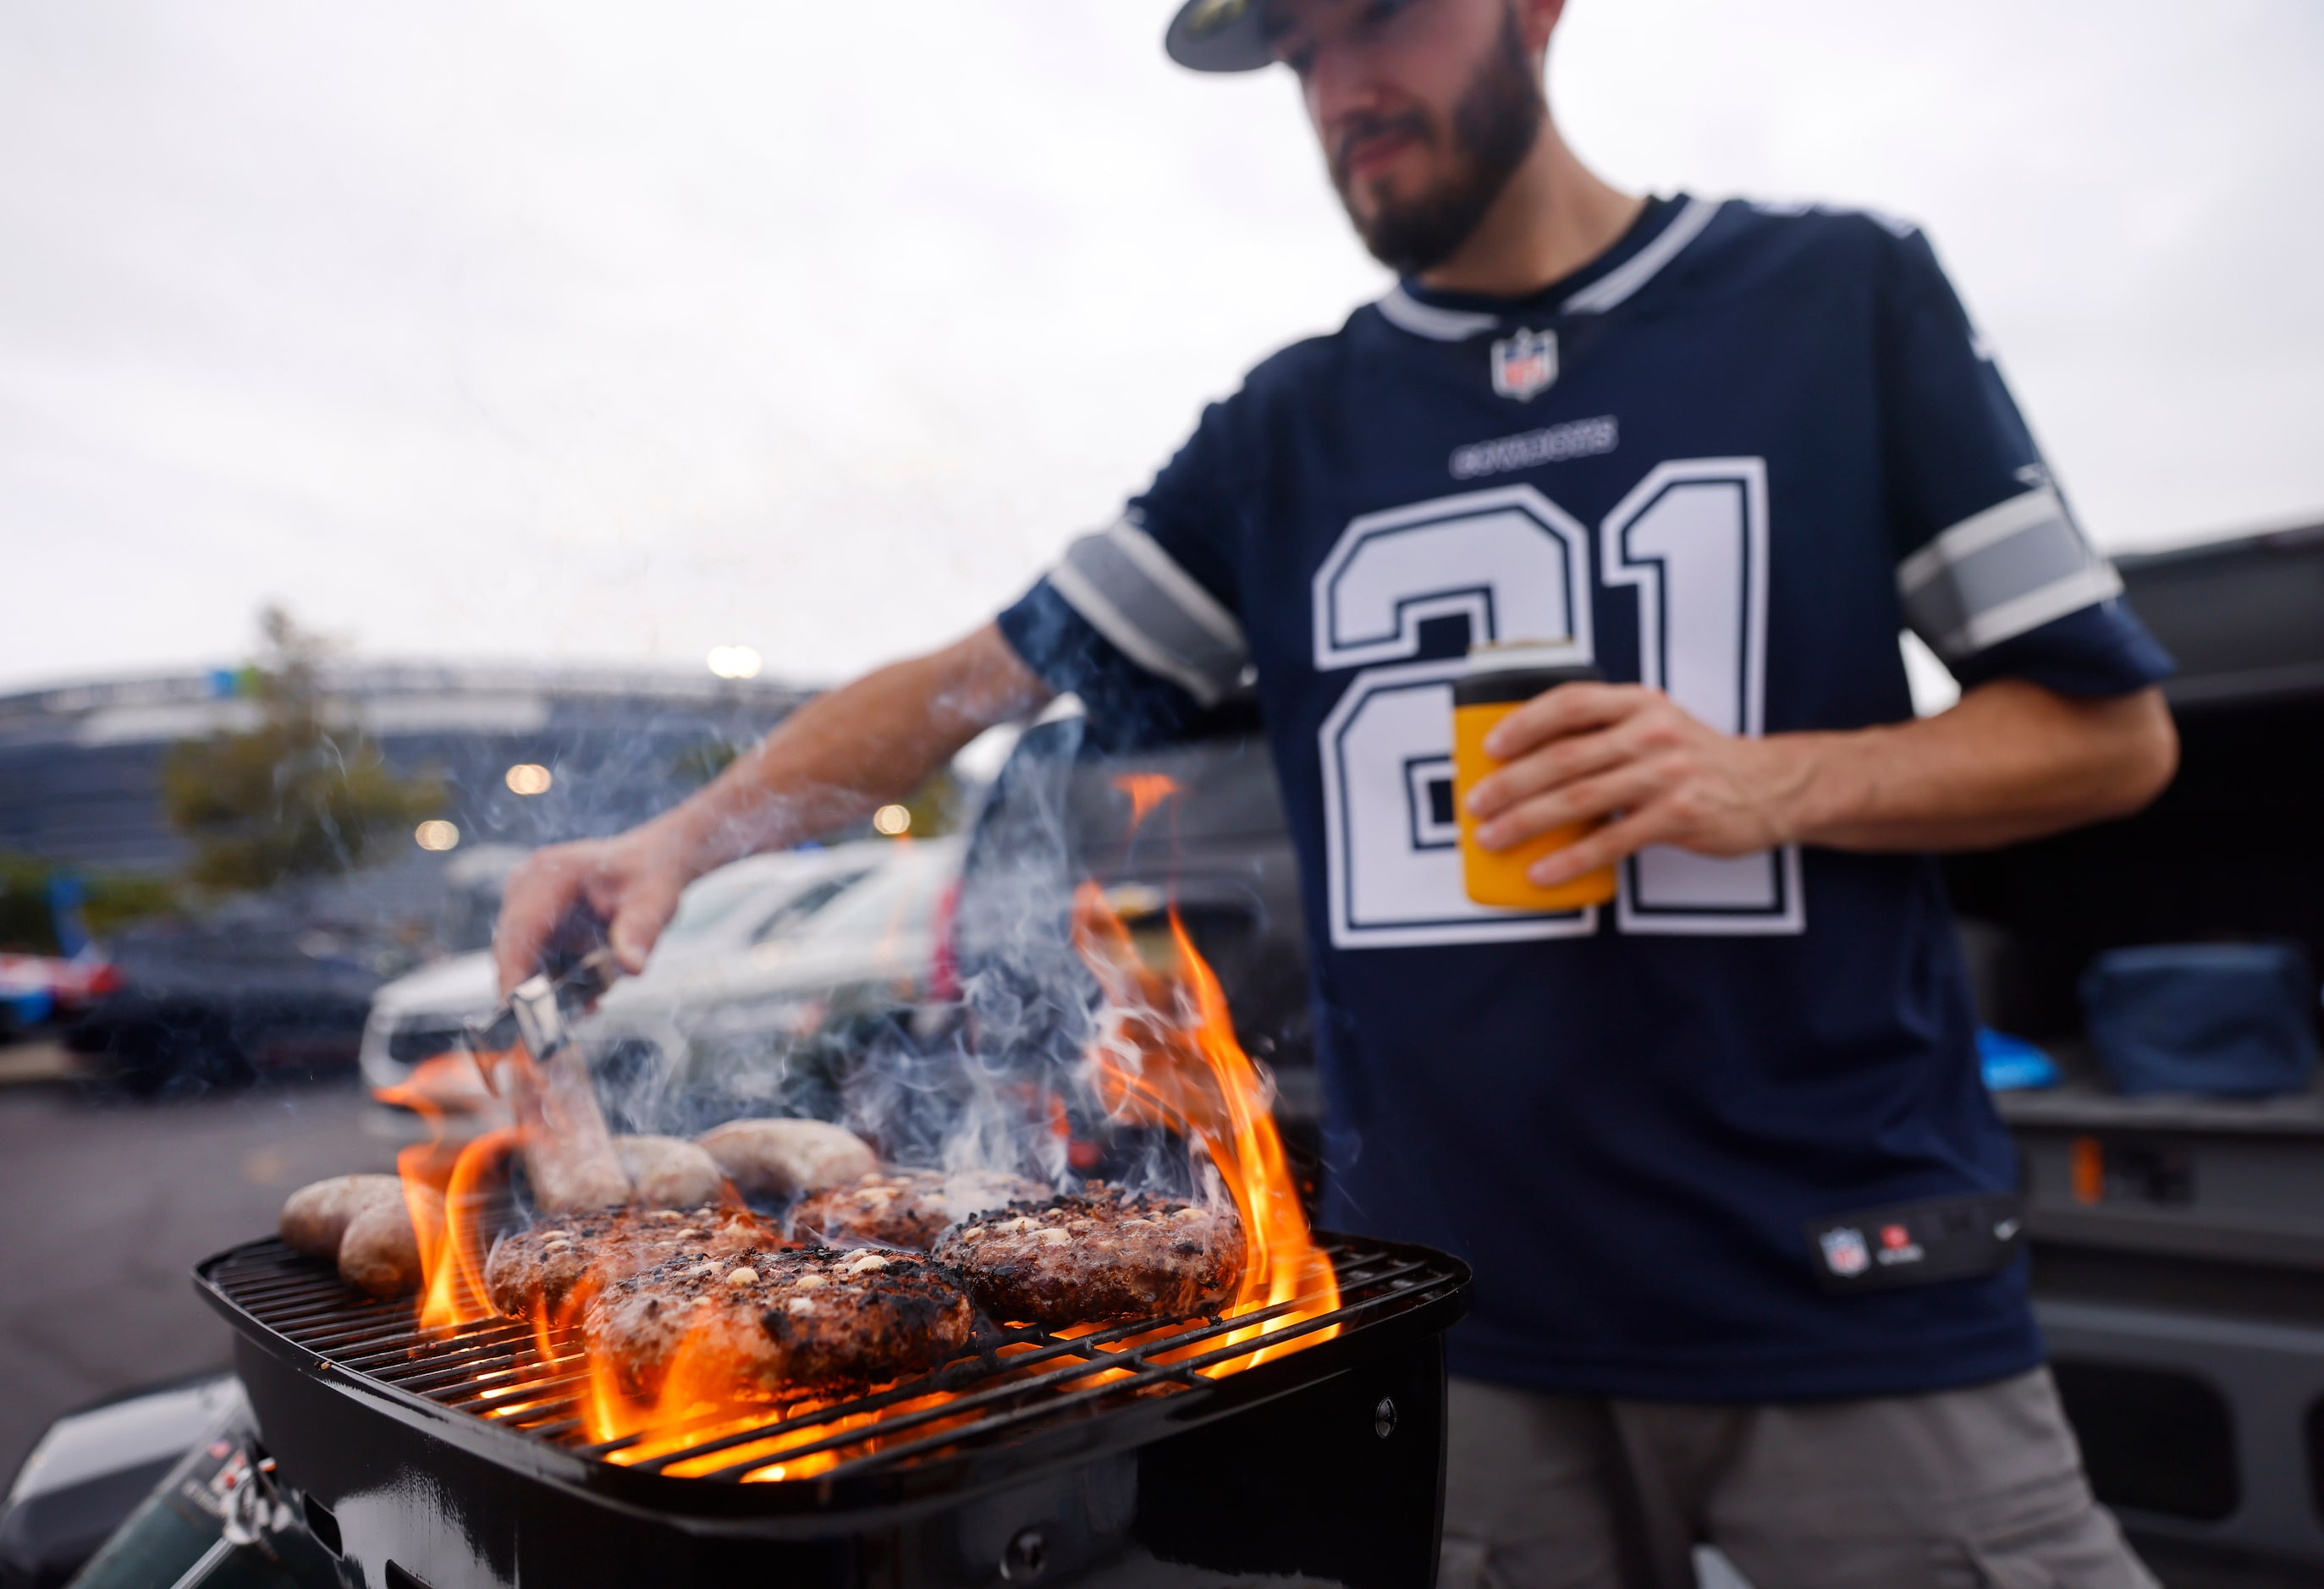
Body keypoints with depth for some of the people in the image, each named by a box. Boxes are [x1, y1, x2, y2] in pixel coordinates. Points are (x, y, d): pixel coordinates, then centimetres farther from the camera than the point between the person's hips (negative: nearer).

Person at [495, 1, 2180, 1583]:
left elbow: (2113, 728, 2)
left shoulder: (1841, 293, 2)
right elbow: (981, 678, 6)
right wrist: (682, 836, -9)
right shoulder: (1287, 430, 8)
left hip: (1843, 1300, -1)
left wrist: (1770, 782, -16)